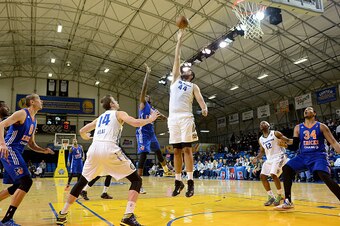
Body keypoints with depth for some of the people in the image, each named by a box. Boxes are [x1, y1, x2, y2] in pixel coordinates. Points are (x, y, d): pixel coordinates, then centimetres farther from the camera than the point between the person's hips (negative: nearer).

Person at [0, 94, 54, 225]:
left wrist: (44, 150, 7)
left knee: (18, 186, 15)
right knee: (26, 182, -18)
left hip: (16, 153, 10)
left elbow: (31, 144, 23)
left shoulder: (34, 121, 18)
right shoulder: (22, 113, -8)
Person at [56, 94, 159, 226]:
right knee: (136, 180, 3)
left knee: (81, 182, 27)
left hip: (94, 149, 6)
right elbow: (135, 123, -5)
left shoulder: (100, 117, 29)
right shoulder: (119, 113, 13)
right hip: (109, 149, -6)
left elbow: (82, 131, 35)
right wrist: (150, 119, 13)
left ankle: (62, 215, 30)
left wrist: (86, 137, 58)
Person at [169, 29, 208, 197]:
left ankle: (190, 181, -6)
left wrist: (204, 108, -24)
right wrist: (179, 41, 21)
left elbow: (200, 99, -1)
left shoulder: (193, 86, 16)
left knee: (187, 148, -8)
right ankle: (178, 181, 9)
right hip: (173, 117, 3)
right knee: (176, 150, 4)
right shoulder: (176, 79, 24)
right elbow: (176, 59, 21)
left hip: (186, 117, -3)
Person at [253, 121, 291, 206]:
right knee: (262, 176, -2)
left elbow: (288, 140, -8)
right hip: (269, 159, 7)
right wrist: (256, 158, 1)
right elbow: (262, 152, 19)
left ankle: (279, 196, -2)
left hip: (279, 157, -7)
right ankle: (271, 197, 10)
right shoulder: (260, 139, 10)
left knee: (273, 175, -23)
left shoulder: (275, 133, -6)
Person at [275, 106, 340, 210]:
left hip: (318, 155, -4)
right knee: (286, 169, -11)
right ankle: (288, 201, -3)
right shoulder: (298, 128, 9)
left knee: (325, 177, -28)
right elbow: (294, 147, 9)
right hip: (303, 156, 4)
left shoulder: (321, 126, 1)